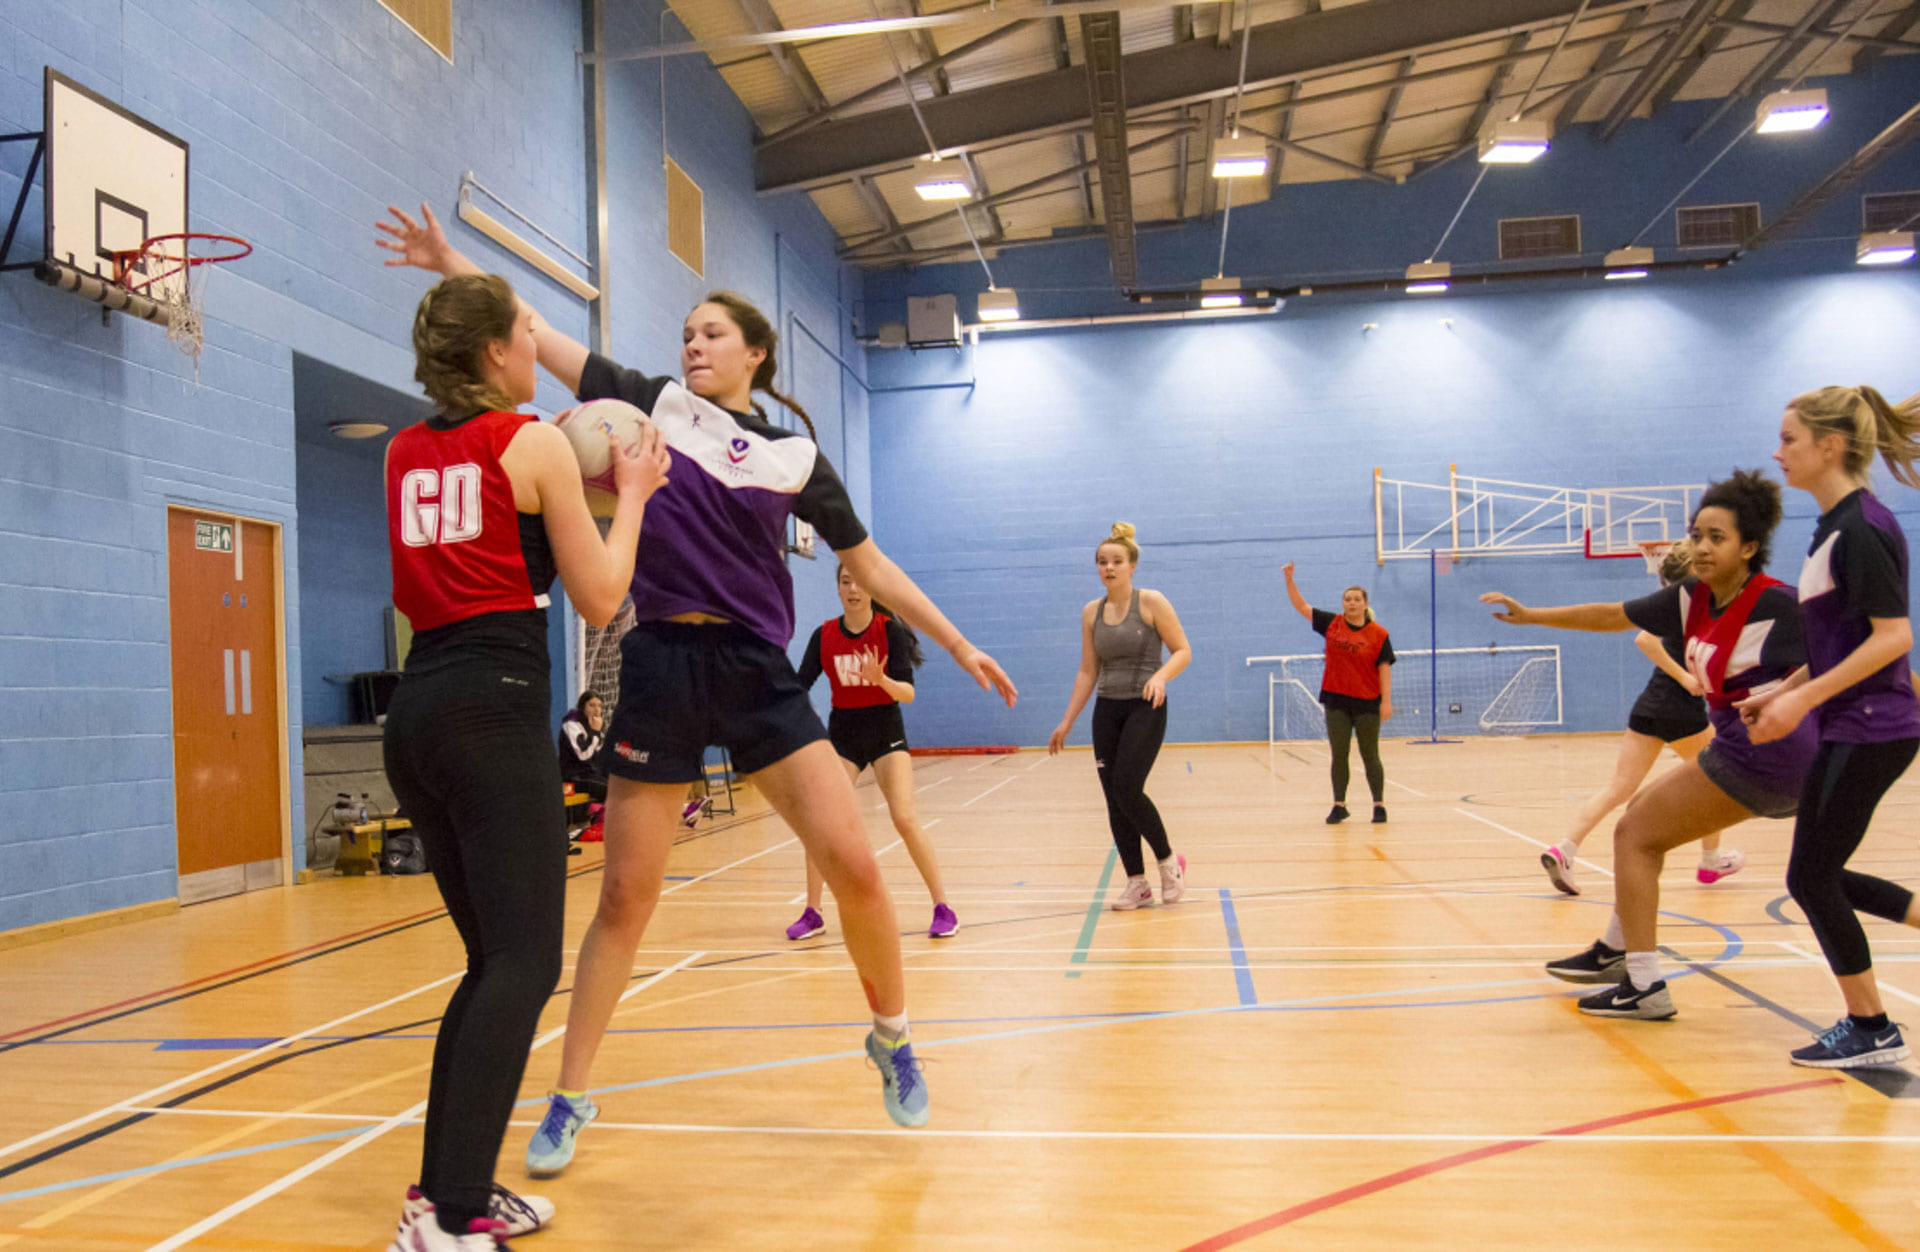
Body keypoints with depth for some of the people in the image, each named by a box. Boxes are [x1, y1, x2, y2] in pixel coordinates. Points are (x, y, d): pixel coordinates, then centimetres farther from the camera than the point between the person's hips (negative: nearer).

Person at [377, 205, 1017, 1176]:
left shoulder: (795, 456, 7)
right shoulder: (652, 405, 7)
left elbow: (867, 564, 12)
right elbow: (536, 336, 8)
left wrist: (957, 644, 10)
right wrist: (451, 264, 3)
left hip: (758, 674, 0)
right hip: (660, 668, 0)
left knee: (851, 863, -8)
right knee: (626, 894, 4)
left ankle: (892, 1039, 19)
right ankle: (570, 1100, 21)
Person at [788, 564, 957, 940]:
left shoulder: (890, 630, -12)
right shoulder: (824, 635, -4)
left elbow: (908, 693, -17)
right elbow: (800, 686, -2)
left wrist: (880, 679, -36)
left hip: (885, 731, -3)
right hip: (842, 734, 3)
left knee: (904, 818, -15)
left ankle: (943, 908, -3)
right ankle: (812, 913, 8)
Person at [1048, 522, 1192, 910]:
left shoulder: (1151, 602, -6)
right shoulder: (1091, 612, 7)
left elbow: (1183, 650, -6)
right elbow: (1088, 671, 11)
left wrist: (1161, 675, -26)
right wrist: (1066, 722, 9)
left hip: (1145, 708, -5)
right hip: (1107, 710, 5)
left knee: (1127, 789, -16)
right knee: (1114, 799, 3)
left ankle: (1168, 860, 7)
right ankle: (1137, 883, 13)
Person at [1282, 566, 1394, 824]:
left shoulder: (1379, 634, -5)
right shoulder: (1332, 624, 3)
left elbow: (1384, 668, -5)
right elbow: (1302, 606, 6)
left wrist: (1386, 701, -10)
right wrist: (1289, 579, -3)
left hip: (1367, 703, -3)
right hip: (1336, 700, 3)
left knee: (1370, 756, 4)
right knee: (1338, 755, 6)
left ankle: (1379, 805, 15)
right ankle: (1339, 806, 14)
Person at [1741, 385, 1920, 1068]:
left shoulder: (1861, 526, -17)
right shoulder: (1833, 526, 13)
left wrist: (1804, 699, -24)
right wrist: (1782, 692, 14)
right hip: (1850, 730, 10)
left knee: (1811, 876, -1)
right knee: (1817, 876, 13)